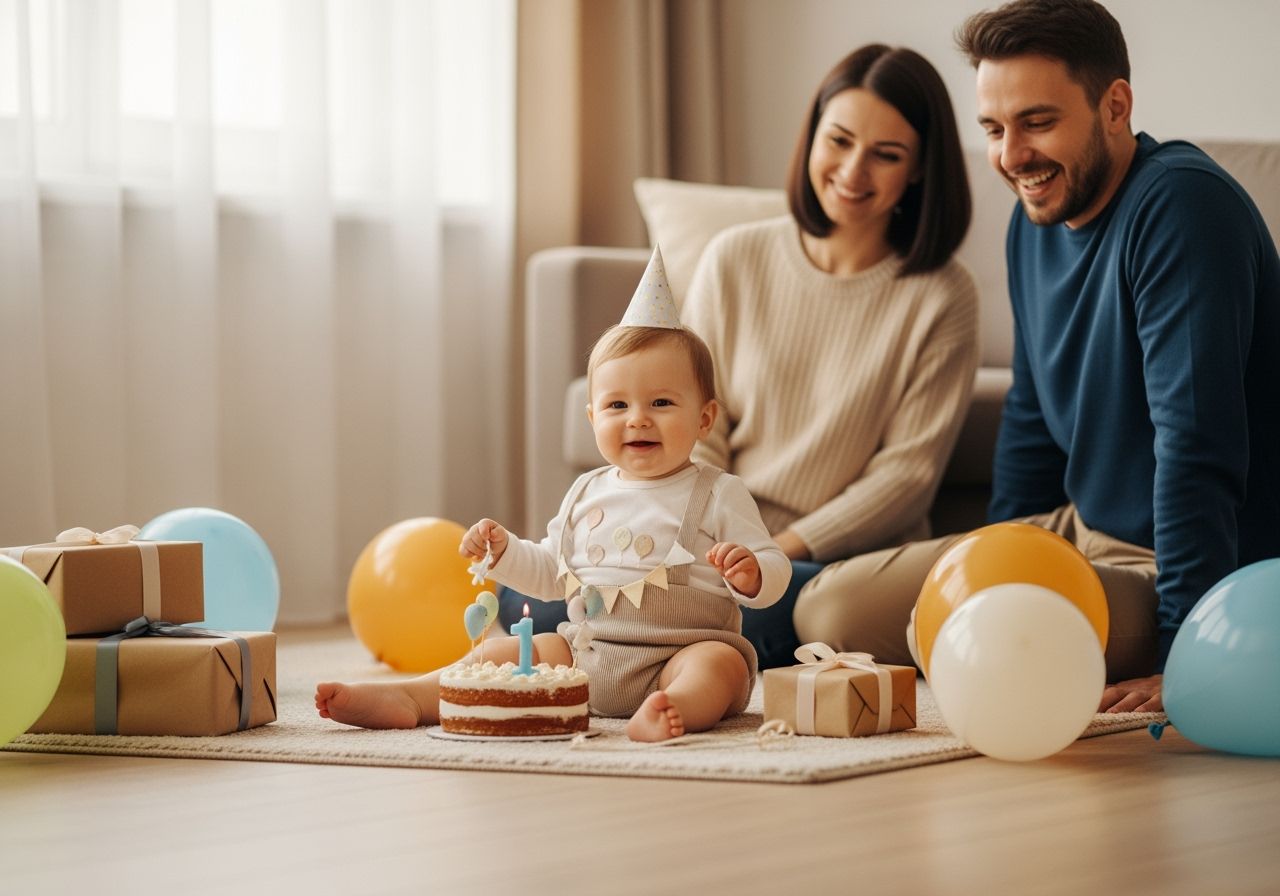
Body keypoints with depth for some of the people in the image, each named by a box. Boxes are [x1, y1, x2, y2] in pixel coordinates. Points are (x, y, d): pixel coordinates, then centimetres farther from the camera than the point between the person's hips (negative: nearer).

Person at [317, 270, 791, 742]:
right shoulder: (587, 494, 15)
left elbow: (774, 574, -1)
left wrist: (749, 574, -24)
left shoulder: (719, 495, 0)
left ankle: (675, 710, -64)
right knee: (503, 652, -7)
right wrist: (503, 550, 8)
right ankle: (408, 698, -22)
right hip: (583, 656, 5)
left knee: (723, 663, -35)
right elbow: (550, 574, 25)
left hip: (679, 657, -5)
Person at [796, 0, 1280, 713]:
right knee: (824, 609, 0)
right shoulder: (1038, 214, 8)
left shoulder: (1180, 205, -21)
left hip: (1168, 570, -9)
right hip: (1075, 530, 9)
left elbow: (1196, 446, -27)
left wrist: (1186, 661, -30)